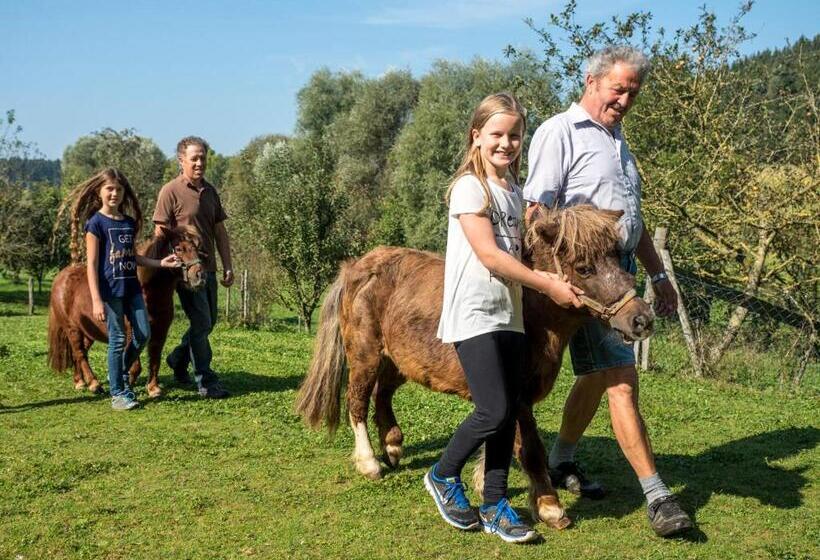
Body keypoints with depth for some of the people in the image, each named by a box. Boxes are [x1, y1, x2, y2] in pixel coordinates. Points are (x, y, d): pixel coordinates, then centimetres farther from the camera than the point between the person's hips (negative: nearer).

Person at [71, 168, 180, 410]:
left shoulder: (130, 222, 11)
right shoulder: (96, 223, -7)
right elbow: (91, 264, -10)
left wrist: (160, 263, 6)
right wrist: (96, 300, -16)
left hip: (132, 287, 6)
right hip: (110, 289, -6)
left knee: (143, 334, 4)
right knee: (118, 339, -1)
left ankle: (120, 374, 27)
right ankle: (117, 393, 10)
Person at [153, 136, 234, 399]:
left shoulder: (210, 191, 12)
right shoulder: (171, 191, -8)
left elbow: (220, 231, 15)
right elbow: (161, 234, -10)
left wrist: (228, 266, 10)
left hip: (208, 268, 7)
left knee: (208, 322, 15)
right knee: (201, 323, -7)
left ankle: (178, 359, 36)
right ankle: (206, 381, 2)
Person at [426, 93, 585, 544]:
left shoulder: (514, 190, 13)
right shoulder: (470, 187, -10)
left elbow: (518, 247, 15)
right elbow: (490, 255, -17)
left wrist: (551, 277, -3)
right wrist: (547, 285, -16)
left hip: (509, 315, 7)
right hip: (474, 315, -7)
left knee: (509, 412, 6)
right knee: (494, 411, -11)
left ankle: (495, 506, 15)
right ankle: (443, 476, 13)